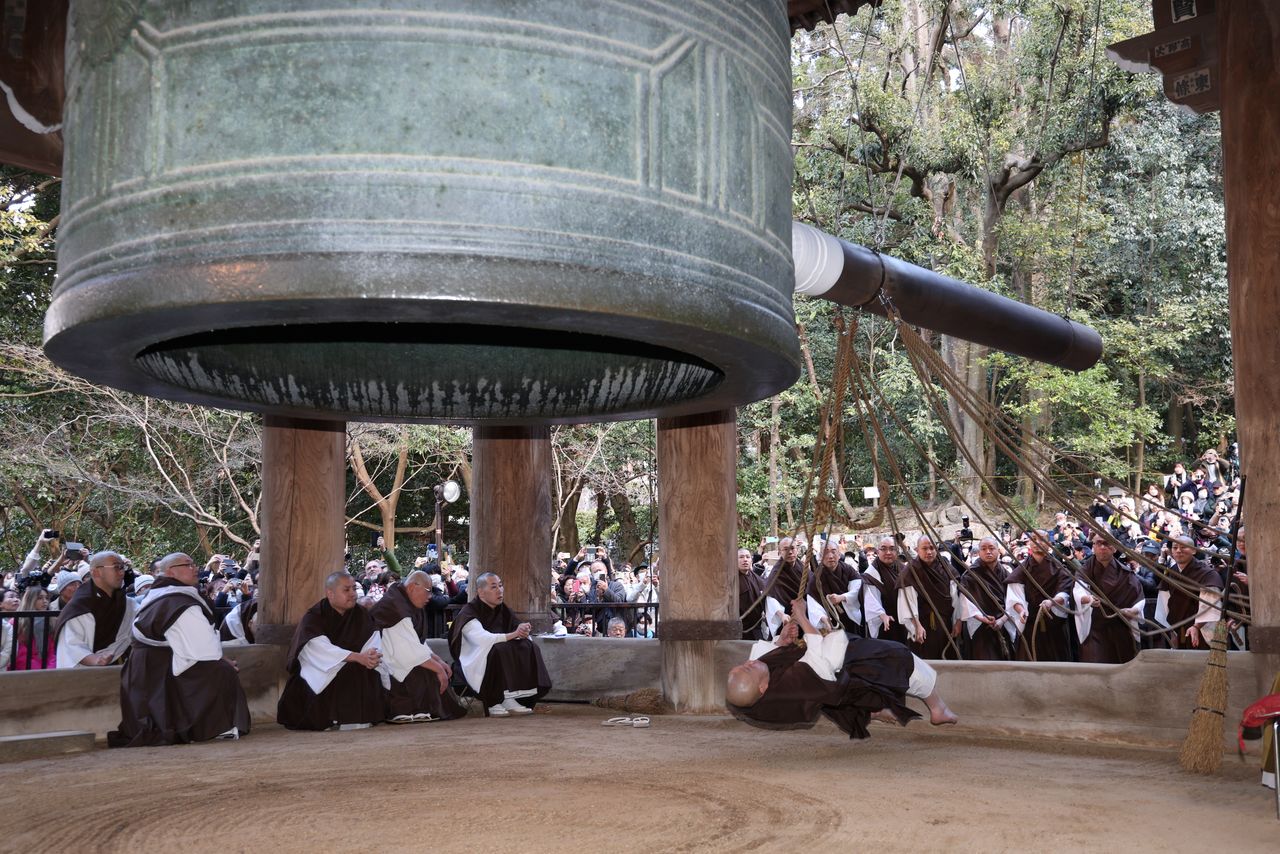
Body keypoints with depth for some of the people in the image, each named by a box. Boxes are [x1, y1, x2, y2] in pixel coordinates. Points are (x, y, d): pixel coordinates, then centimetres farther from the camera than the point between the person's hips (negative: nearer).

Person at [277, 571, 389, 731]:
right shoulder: (313, 617, -12)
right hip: (316, 673, -4)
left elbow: (373, 639, -10)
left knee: (370, 674, -24)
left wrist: (371, 656, -34)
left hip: (354, 669, 4)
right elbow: (322, 649, -26)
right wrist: (358, 657, -37)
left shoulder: (360, 615, 2)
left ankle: (360, 718, -16)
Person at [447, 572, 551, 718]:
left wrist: (523, 632, -20)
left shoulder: (503, 610, 9)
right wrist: (513, 635, -30)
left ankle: (510, 699, -22)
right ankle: (493, 703, -27)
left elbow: (517, 633, 5)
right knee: (498, 651, -34)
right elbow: (482, 640, -28)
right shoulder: (469, 612, -12)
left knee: (528, 648, -15)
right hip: (474, 661, -7)